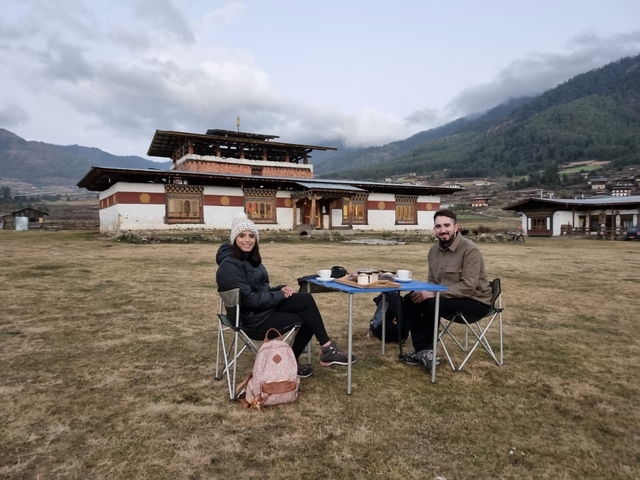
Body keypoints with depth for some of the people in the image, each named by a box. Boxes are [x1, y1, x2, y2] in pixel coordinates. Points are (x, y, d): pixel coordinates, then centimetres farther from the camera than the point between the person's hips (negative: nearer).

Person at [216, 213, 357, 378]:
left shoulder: (250, 258, 10)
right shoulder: (229, 265, -20)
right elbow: (250, 299, -25)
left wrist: (281, 289, -4)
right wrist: (281, 295, -14)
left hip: (265, 304, 9)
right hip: (253, 317, -9)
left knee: (307, 299, -8)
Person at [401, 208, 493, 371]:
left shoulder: (469, 249, -19)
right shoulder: (434, 250, 4)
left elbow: (468, 287, -26)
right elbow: (432, 281, 12)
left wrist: (434, 294, -30)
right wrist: (424, 291, -12)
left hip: (474, 301, -8)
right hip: (446, 297, 8)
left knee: (430, 304, -29)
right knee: (410, 300, -9)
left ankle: (426, 351, -8)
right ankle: (422, 350, -7)